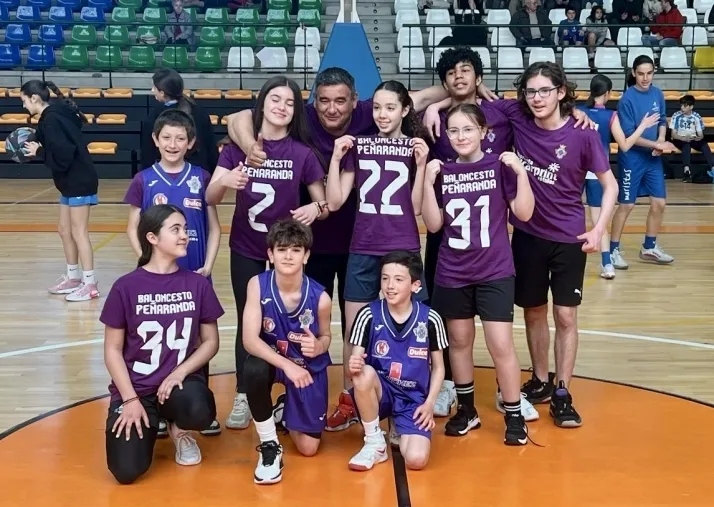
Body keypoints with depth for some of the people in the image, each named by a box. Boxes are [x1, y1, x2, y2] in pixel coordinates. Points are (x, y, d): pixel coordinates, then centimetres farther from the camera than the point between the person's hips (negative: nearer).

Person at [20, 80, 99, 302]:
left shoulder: (52, 119, -18)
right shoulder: (54, 116, 11)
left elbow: (63, 153, -25)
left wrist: (39, 152, -13)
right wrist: (36, 145, 2)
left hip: (79, 183, -10)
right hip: (70, 182, 10)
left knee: (79, 232, -5)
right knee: (65, 231, 16)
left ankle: (89, 284, 0)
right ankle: (73, 277, 26)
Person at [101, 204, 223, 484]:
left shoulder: (198, 284, -2)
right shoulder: (126, 287, -8)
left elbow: (210, 341, 4)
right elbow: (113, 349, -3)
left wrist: (180, 372, -12)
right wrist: (131, 399, -11)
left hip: (181, 379, 1)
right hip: (135, 387, -1)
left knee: (199, 412, -35)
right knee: (127, 470, -18)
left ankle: (178, 428, 5)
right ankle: (151, 423, 18)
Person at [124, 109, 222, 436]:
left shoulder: (202, 179, 1)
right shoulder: (144, 181, 0)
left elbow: (214, 227, 4)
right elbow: (133, 229, 2)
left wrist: (208, 265, -7)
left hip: (195, 276, 0)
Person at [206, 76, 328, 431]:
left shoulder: (303, 153, -6)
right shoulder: (238, 146, -4)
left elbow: (324, 205, -2)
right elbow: (210, 199, -7)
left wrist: (315, 208, -25)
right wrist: (224, 182, -28)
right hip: (245, 251, 1)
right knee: (247, 322, 8)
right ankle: (243, 399, 18)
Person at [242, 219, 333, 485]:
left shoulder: (320, 297, -21)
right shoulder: (257, 284, -21)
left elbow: (326, 336, -1)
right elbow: (250, 339, -25)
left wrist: (318, 347, -26)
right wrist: (286, 364, -37)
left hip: (309, 368, 1)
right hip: (271, 358, 0)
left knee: (308, 448, 2)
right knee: (254, 369, -39)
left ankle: (286, 408, 39)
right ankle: (269, 445, -15)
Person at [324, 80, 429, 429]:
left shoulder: (417, 148, 3)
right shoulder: (358, 146, 6)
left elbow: (417, 208, -3)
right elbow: (334, 202, 2)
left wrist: (421, 165, -13)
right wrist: (336, 158, -7)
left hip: (403, 250, -2)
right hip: (362, 250, 2)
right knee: (354, 329, 8)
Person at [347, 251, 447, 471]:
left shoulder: (430, 319, -8)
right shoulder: (368, 315, -11)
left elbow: (438, 367, 5)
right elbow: (356, 361, -9)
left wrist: (429, 403, -6)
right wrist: (354, 367, -33)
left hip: (413, 399, 0)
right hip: (379, 392, 0)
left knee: (416, 460, -21)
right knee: (364, 374, -35)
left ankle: (399, 431, 17)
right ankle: (374, 442, -10)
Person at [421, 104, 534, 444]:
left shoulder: (499, 166, -5)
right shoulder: (442, 171, 1)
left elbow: (524, 213, -9)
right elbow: (433, 224, -4)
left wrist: (520, 172, -19)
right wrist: (428, 183, -14)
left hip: (495, 272, -3)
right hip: (452, 273, 3)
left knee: (500, 345, -4)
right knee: (459, 341, 13)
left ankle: (514, 416, 10)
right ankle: (466, 409, 29)